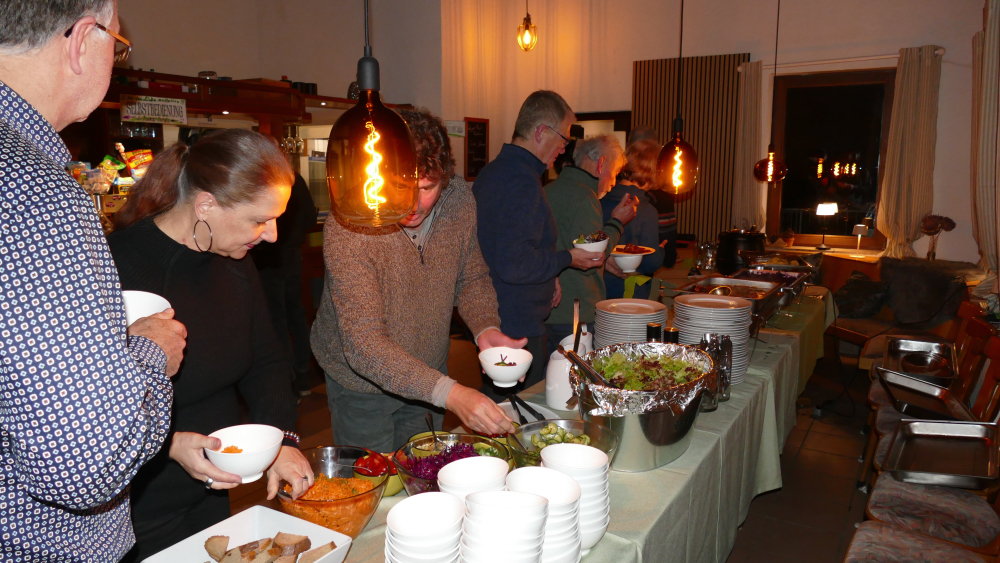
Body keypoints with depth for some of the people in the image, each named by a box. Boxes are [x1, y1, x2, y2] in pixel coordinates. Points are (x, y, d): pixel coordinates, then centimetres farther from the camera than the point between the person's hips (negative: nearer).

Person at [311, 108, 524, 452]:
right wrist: (449, 393, -47)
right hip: (362, 383, -4)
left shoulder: (459, 197, -16)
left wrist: (486, 329, -21)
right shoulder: (348, 223, -31)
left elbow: (471, 278, 0)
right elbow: (363, 343, -36)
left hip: (430, 372, 5)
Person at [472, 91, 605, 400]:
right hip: (518, 328, -10)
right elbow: (513, 265, -27)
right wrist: (567, 259, -12)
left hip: (491, 324, 10)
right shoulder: (523, 181, -20)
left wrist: (547, 277, 15)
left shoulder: (490, 172, 12)